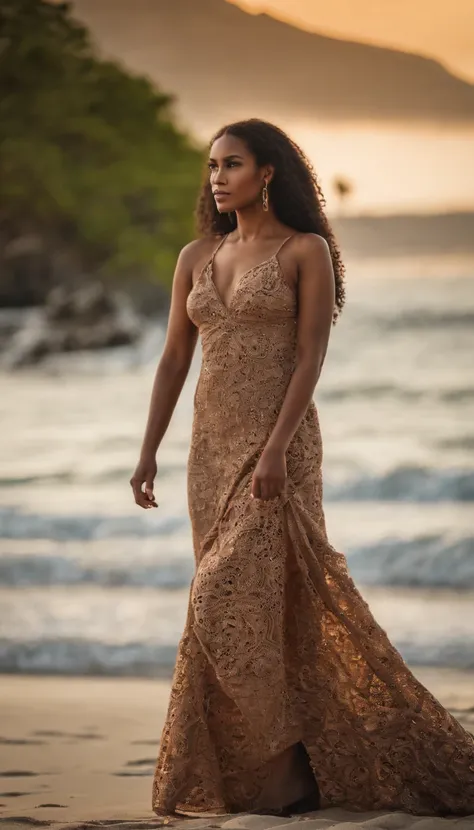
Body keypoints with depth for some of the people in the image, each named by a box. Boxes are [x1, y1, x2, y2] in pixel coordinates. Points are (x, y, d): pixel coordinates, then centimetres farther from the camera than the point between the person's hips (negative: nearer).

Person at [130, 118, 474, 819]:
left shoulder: (306, 251, -4)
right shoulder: (196, 258, 12)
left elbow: (311, 357, -12)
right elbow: (174, 359, 12)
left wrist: (275, 450, -21)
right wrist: (148, 451, 5)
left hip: (279, 444, -6)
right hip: (213, 446, 6)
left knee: (233, 599, -14)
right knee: (264, 603, 8)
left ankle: (280, 771, -6)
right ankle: (300, 764, 15)